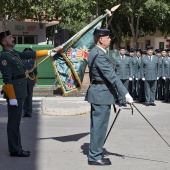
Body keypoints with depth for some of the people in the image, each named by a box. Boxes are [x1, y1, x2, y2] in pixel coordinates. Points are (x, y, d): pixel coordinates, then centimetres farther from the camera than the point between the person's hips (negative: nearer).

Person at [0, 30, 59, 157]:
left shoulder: (14, 53, 13)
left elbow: (30, 55, 23)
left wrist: (47, 52, 24)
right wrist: (12, 97, -22)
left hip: (20, 92, 10)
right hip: (14, 93, -10)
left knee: (16, 121, 13)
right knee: (14, 122, -3)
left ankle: (17, 148, 20)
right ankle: (15, 150, 3)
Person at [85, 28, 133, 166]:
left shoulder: (96, 52, 13)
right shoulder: (99, 55, -20)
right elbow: (111, 76, -24)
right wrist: (125, 93, -25)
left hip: (97, 92, 11)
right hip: (102, 94, -11)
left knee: (97, 125, 15)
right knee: (99, 125, -4)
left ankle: (94, 154, 24)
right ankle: (95, 157, 3)